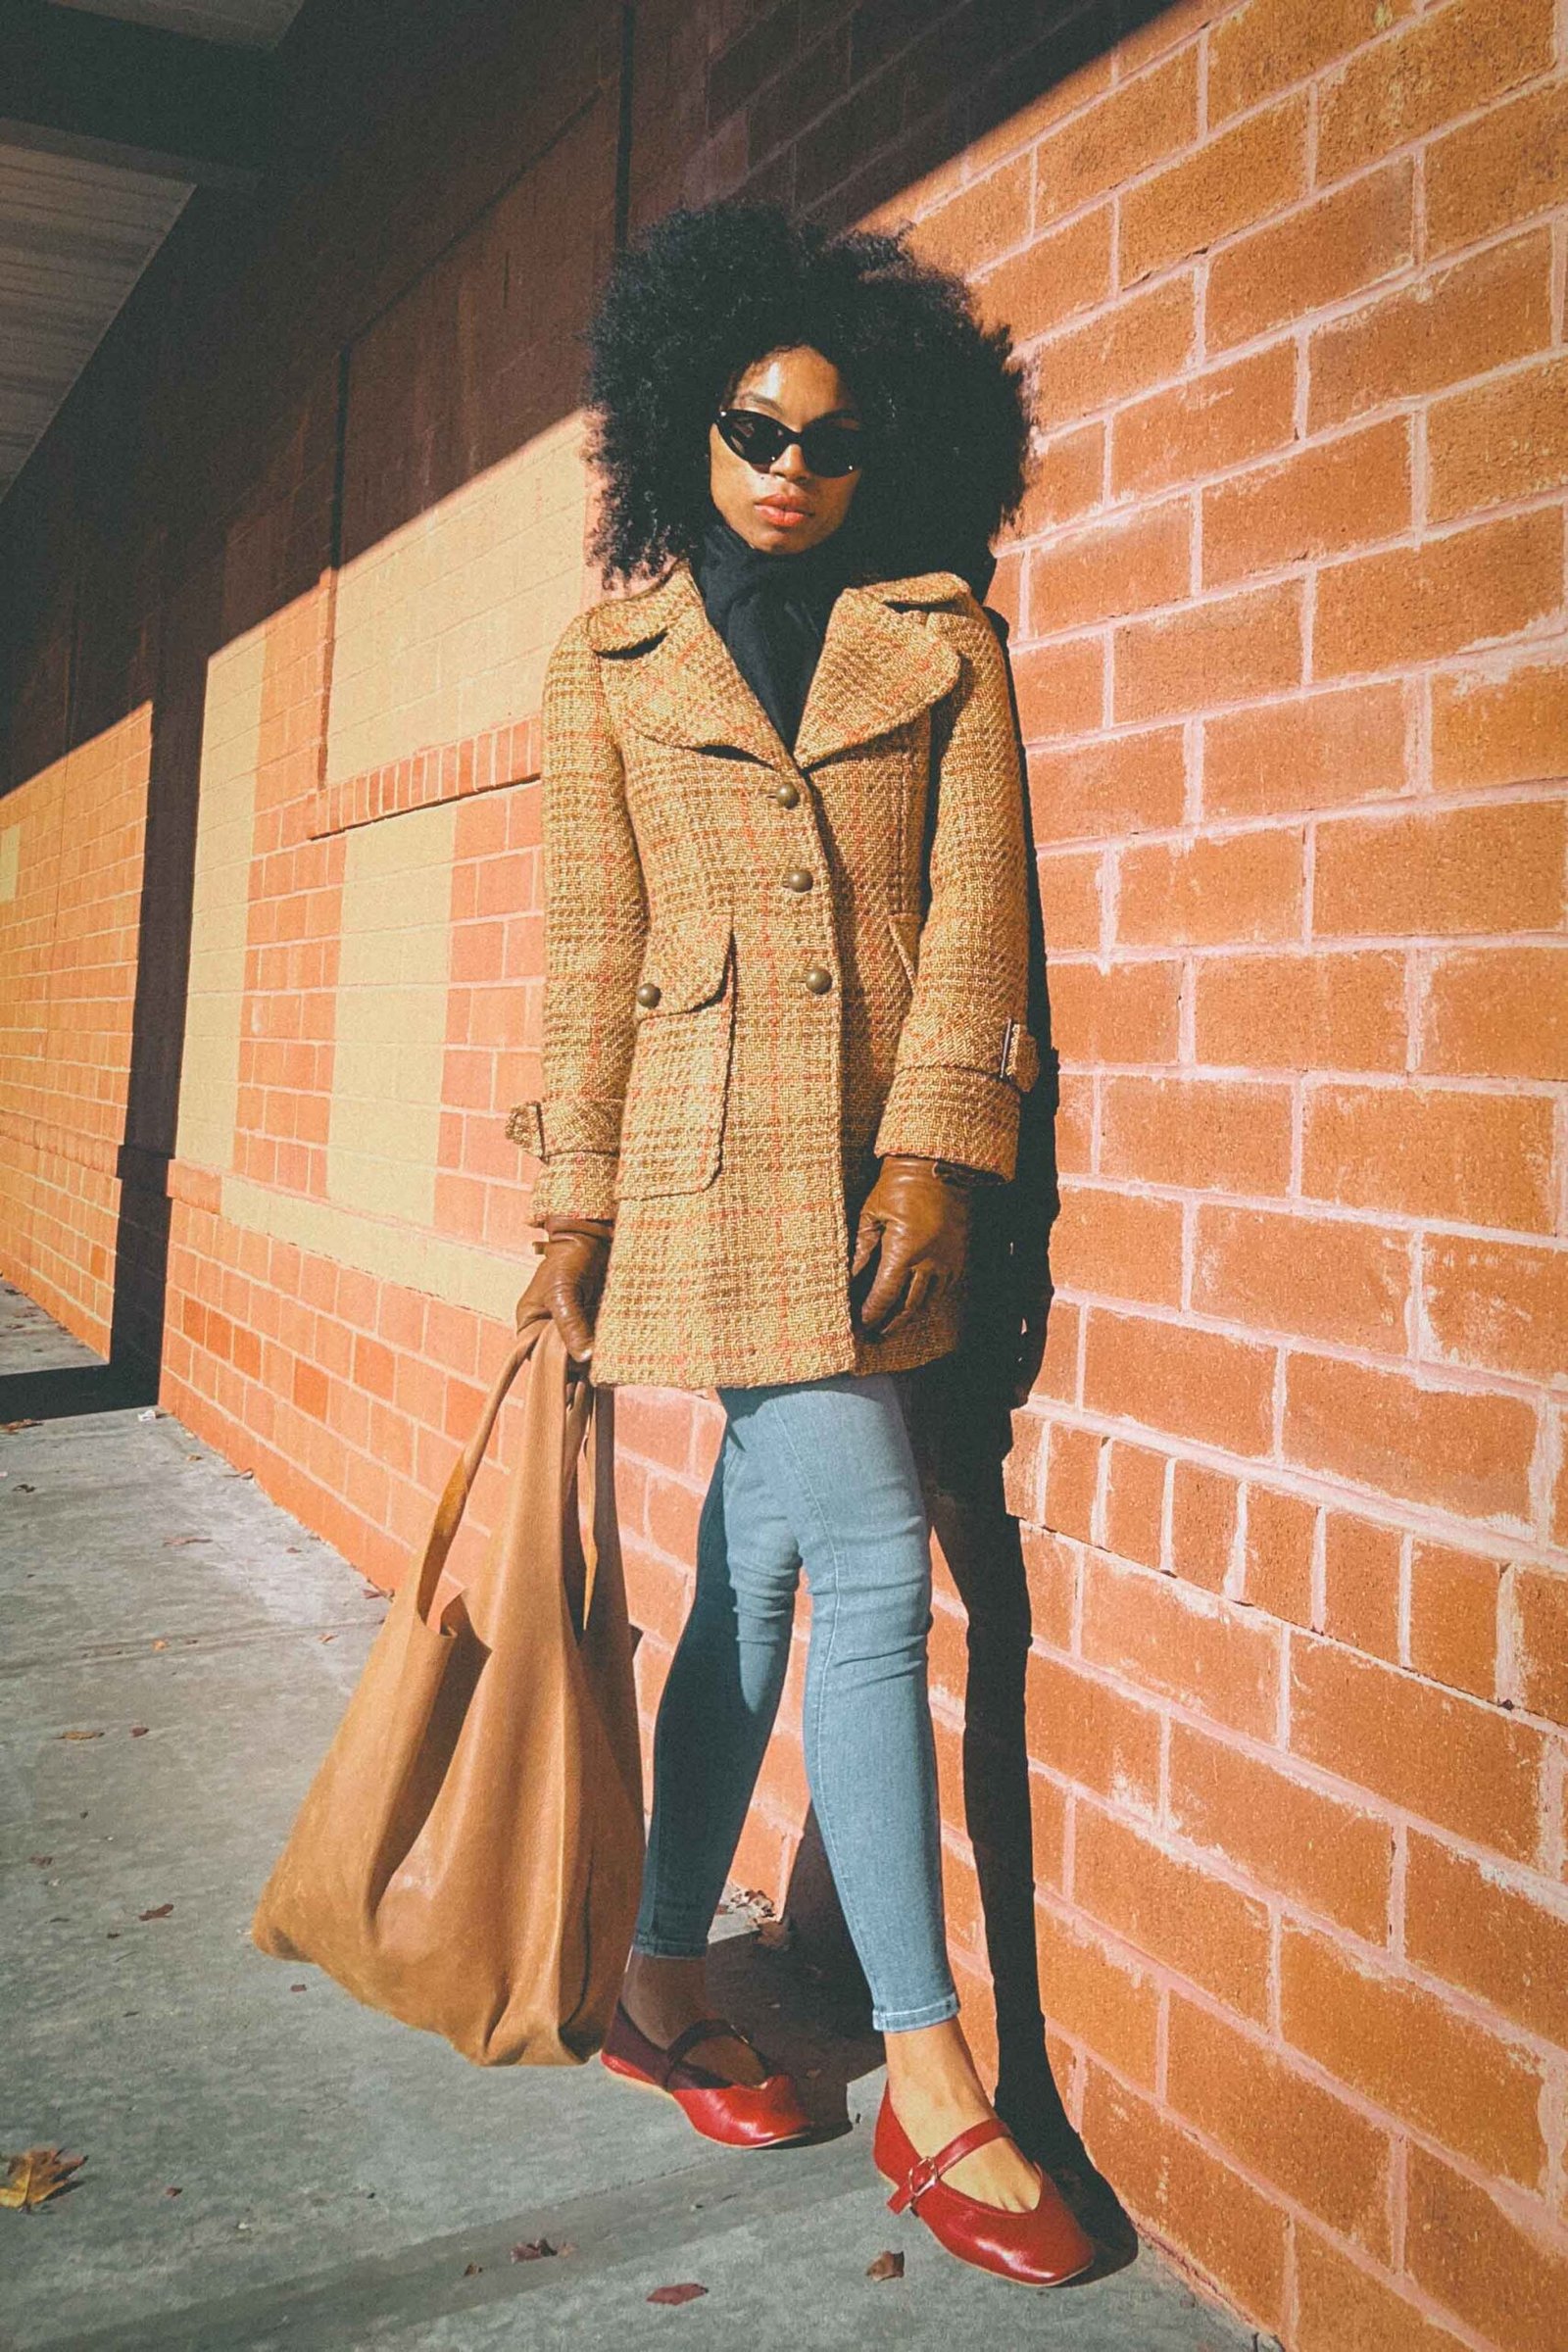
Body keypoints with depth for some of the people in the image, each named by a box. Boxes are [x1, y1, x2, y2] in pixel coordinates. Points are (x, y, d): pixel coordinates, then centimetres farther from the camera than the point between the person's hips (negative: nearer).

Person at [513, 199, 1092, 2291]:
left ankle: (662, 1974, 26)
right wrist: (576, 1196, 0)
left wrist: (934, 1156, -8)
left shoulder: (942, 640, 12)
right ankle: (930, 2080, 2)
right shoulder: (615, 656, 9)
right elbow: (591, 943, 5)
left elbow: (974, 910, 3)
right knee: (872, 1568, -10)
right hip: (715, 1146, -3)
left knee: (768, 1560, 8)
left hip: (881, 1158, 3)